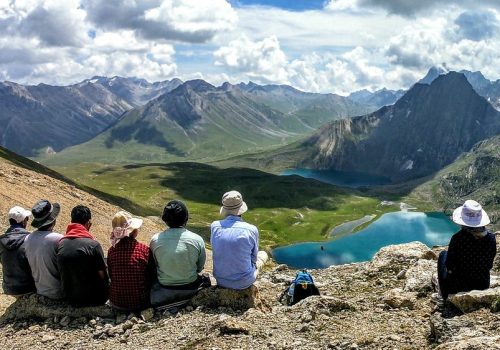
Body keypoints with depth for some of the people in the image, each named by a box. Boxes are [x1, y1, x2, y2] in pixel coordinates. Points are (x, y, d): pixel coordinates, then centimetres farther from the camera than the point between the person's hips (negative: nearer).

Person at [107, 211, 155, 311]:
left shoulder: (111, 251, -10)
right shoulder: (145, 250, -17)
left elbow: (111, 276, 3)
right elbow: (152, 276, -6)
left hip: (116, 303, 3)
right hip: (141, 303, -2)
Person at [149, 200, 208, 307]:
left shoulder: (155, 240, -16)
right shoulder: (197, 240, -18)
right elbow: (200, 267, -3)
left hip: (164, 289, 1)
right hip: (191, 288, -1)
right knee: (205, 279, 31)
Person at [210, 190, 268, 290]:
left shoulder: (214, 226, -12)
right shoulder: (251, 230, -18)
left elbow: (215, 251, 5)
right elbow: (254, 258, -4)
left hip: (221, 281, 3)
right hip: (244, 283, -3)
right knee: (263, 254, 27)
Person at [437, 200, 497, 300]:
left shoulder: (458, 238, -25)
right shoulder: (491, 238, -13)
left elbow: (449, 266, -15)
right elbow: (489, 266, 0)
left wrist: (450, 269, 7)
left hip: (459, 285, -4)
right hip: (483, 285, 4)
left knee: (443, 254, 22)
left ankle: (446, 298, 29)